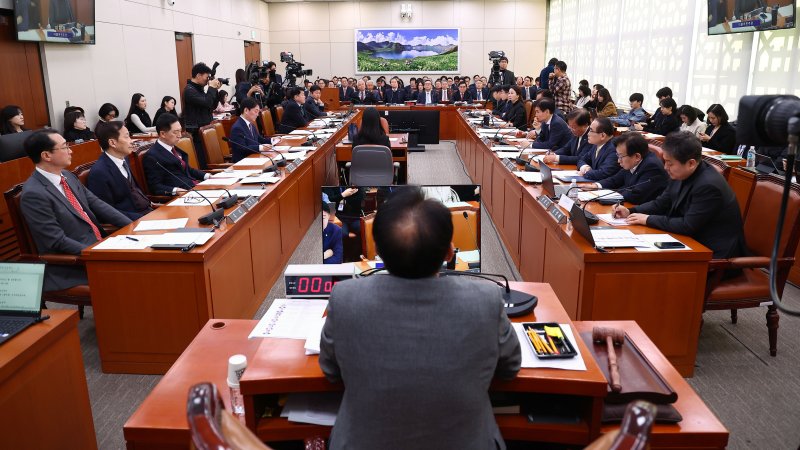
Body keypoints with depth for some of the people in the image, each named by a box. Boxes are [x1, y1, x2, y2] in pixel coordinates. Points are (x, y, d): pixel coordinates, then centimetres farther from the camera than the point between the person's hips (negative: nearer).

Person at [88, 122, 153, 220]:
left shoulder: (123, 159, 9)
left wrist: (148, 203, 4)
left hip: (146, 210, 8)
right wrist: (142, 218, -20)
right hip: (133, 220, -8)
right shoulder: (99, 172, -15)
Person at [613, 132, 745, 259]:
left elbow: (688, 226, -25)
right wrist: (630, 211, -4)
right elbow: (661, 204, 11)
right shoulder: (680, 175, -1)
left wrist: (648, 219, -19)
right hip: (694, 240, 8)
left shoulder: (709, 185, -26)